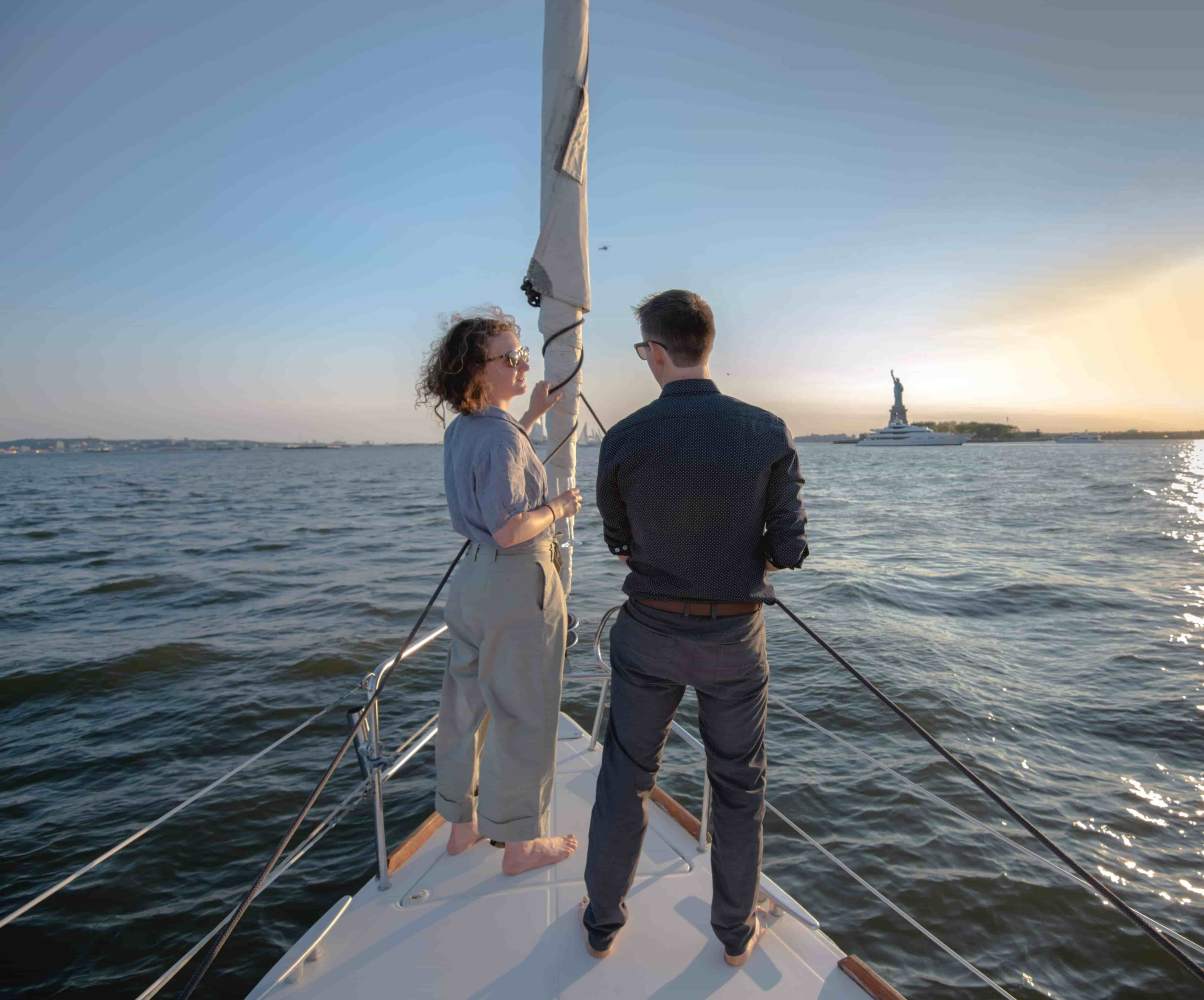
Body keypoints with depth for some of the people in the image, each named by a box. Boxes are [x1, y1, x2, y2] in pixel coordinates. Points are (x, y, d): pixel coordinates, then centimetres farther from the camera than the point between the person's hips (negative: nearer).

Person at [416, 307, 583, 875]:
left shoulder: (461, 430, 8)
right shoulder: (502, 436, -20)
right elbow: (508, 530, -26)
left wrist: (534, 414, 26)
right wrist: (558, 508, -9)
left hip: (472, 577, 9)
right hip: (518, 582, -9)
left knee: (468, 705, 19)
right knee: (521, 716, 6)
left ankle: (462, 825, 37)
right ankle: (519, 844, 23)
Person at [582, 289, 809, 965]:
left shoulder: (624, 440, -12)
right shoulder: (768, 433, -12)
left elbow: (619, 540, 2)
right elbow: (789, 550, -9)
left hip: (649, 633, 0)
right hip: (735, 638, 1)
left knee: (625, 779, 18)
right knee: (739, 787, 20)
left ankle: (603, 922, 36)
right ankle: (736, 932, 37)